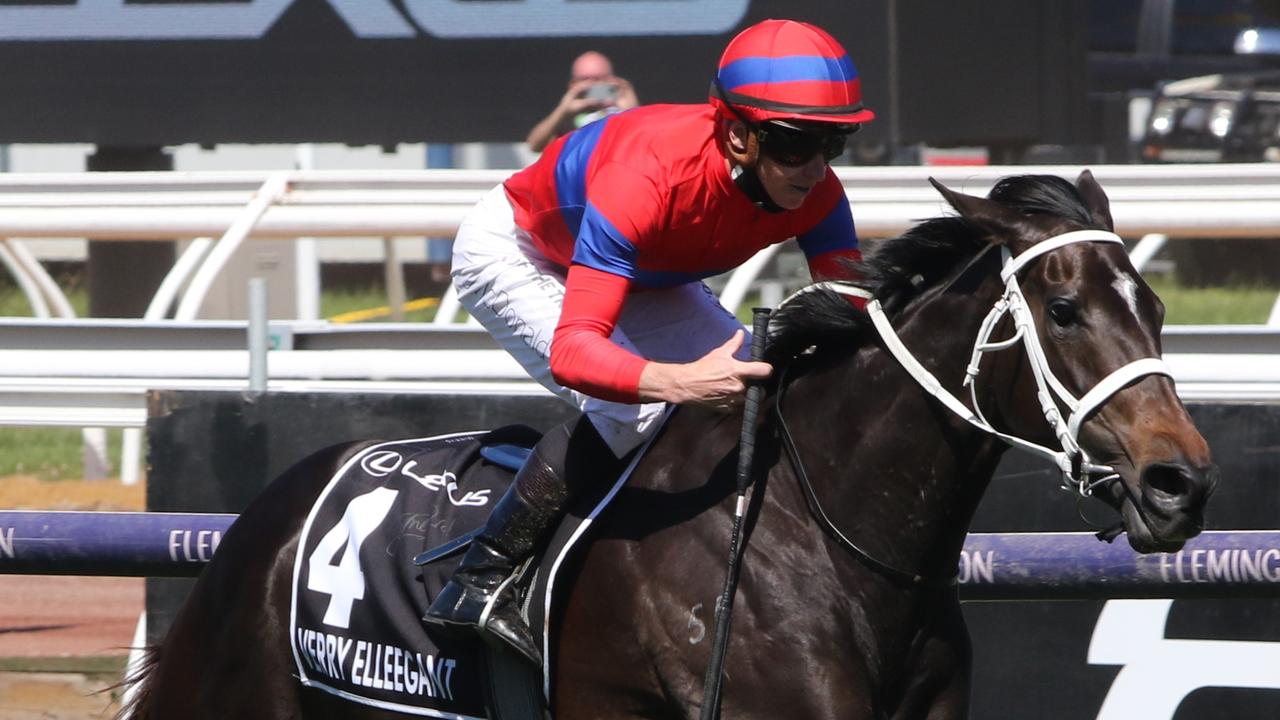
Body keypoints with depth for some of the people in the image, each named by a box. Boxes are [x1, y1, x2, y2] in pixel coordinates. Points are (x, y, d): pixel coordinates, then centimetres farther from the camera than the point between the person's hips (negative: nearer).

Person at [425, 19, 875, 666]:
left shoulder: (816, 194, -26)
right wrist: (682, 381, -70)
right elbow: (572, 351, -52)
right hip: (514, 254, -7)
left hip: (645, 280, 7)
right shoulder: (650, 176, -45)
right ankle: (481, 581, -17)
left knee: (757, 386, -9)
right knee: (627, 408, -27)